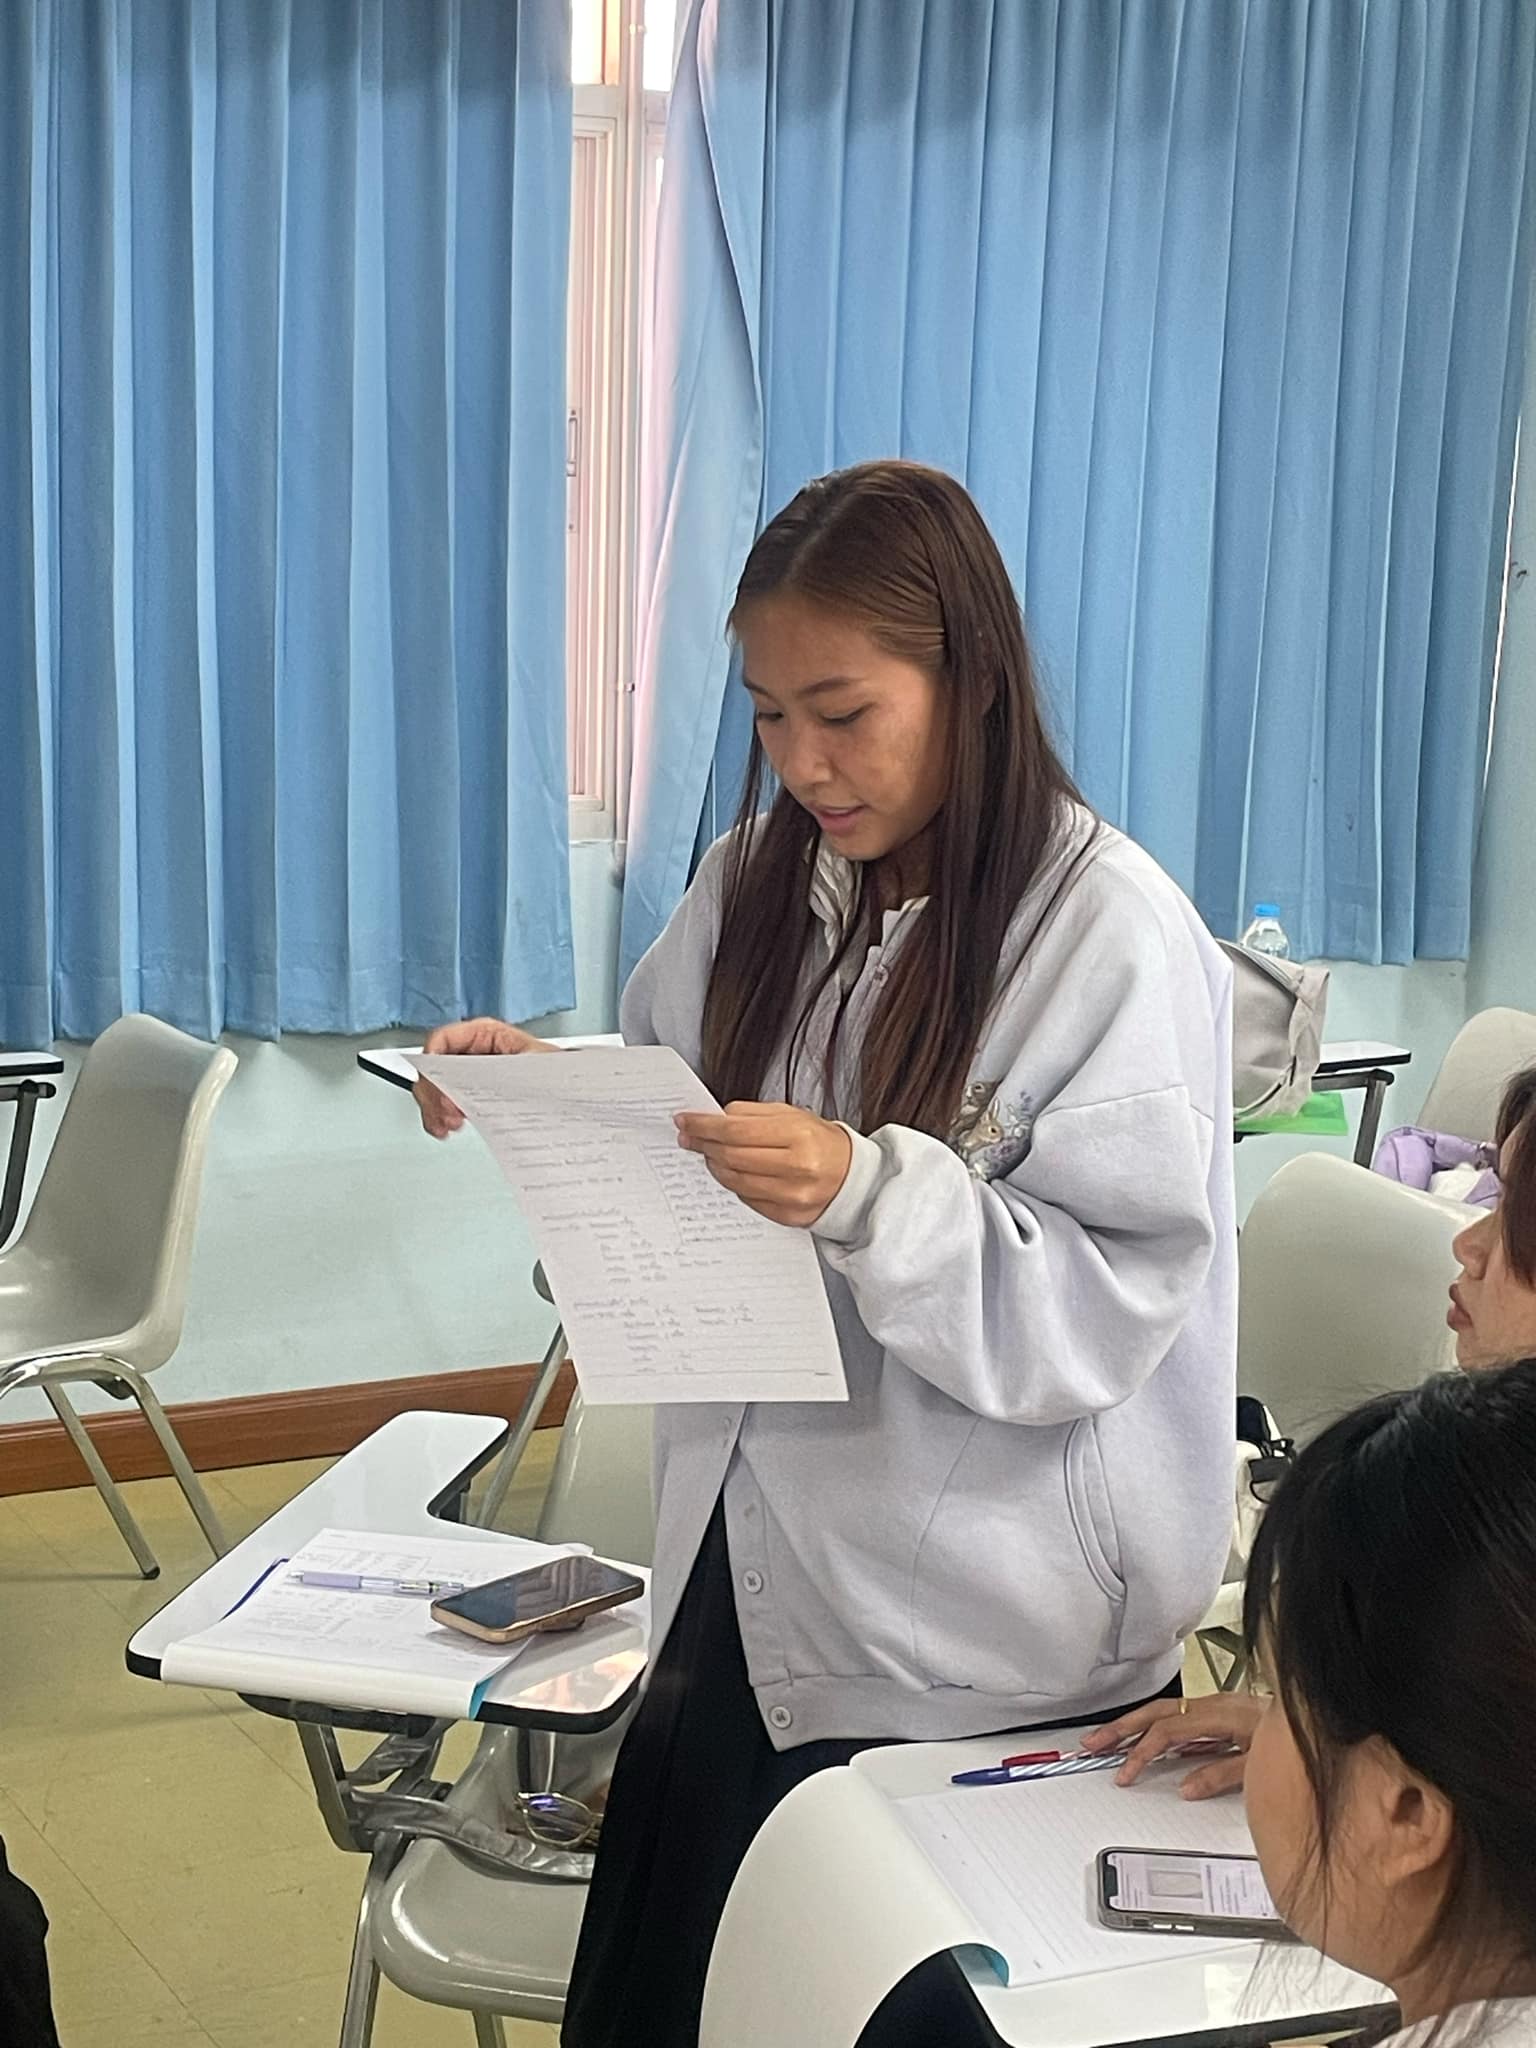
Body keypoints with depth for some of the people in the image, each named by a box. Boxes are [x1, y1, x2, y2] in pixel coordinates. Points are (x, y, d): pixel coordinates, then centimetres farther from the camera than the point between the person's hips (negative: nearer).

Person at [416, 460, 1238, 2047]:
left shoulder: (1118, 937, -15)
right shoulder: (759, 887, 2)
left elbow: (1107, 1312, -18)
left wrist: (868, 1190, -32)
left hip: (976, 1647, -5)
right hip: (747, 1574, 5)